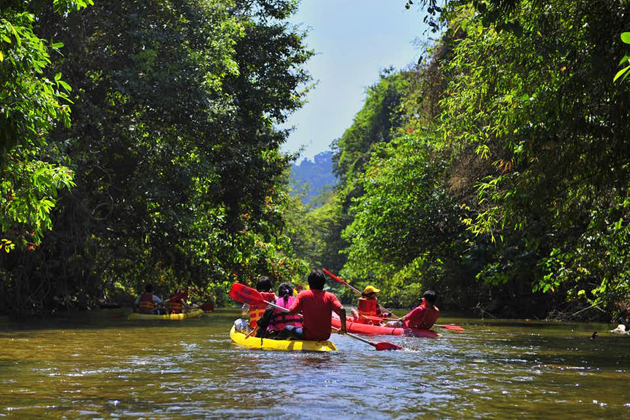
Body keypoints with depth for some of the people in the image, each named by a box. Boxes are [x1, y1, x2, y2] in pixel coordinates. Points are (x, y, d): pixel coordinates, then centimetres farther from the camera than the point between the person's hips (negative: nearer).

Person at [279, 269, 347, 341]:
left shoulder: (303, 294, -7)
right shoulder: (330, 296, -4)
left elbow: (291, 312, -11)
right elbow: (341, 310, -17)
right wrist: (343, 327, -6)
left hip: (308, 336, -3)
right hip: (325, 336, 3)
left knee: (287, 329, 26)